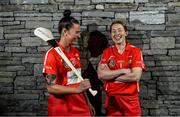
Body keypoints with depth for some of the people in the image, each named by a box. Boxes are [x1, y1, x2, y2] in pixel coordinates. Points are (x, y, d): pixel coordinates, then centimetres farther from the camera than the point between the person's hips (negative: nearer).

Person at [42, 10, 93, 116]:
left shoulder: (76, 52, 6)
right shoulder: (52, 54, -15)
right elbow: (51, 87, -18)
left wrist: (87, 103, 13)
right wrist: (77, 89, -24)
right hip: (61, 110, -6)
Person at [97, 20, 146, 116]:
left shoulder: (135, 51, -4)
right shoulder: (107, 52, 4)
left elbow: (136, 76, -15)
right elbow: (101, 75, -9)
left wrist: (110, 76, -10)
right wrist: (124, 70, -15)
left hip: (130, 99, -2)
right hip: (111, 99, 2)